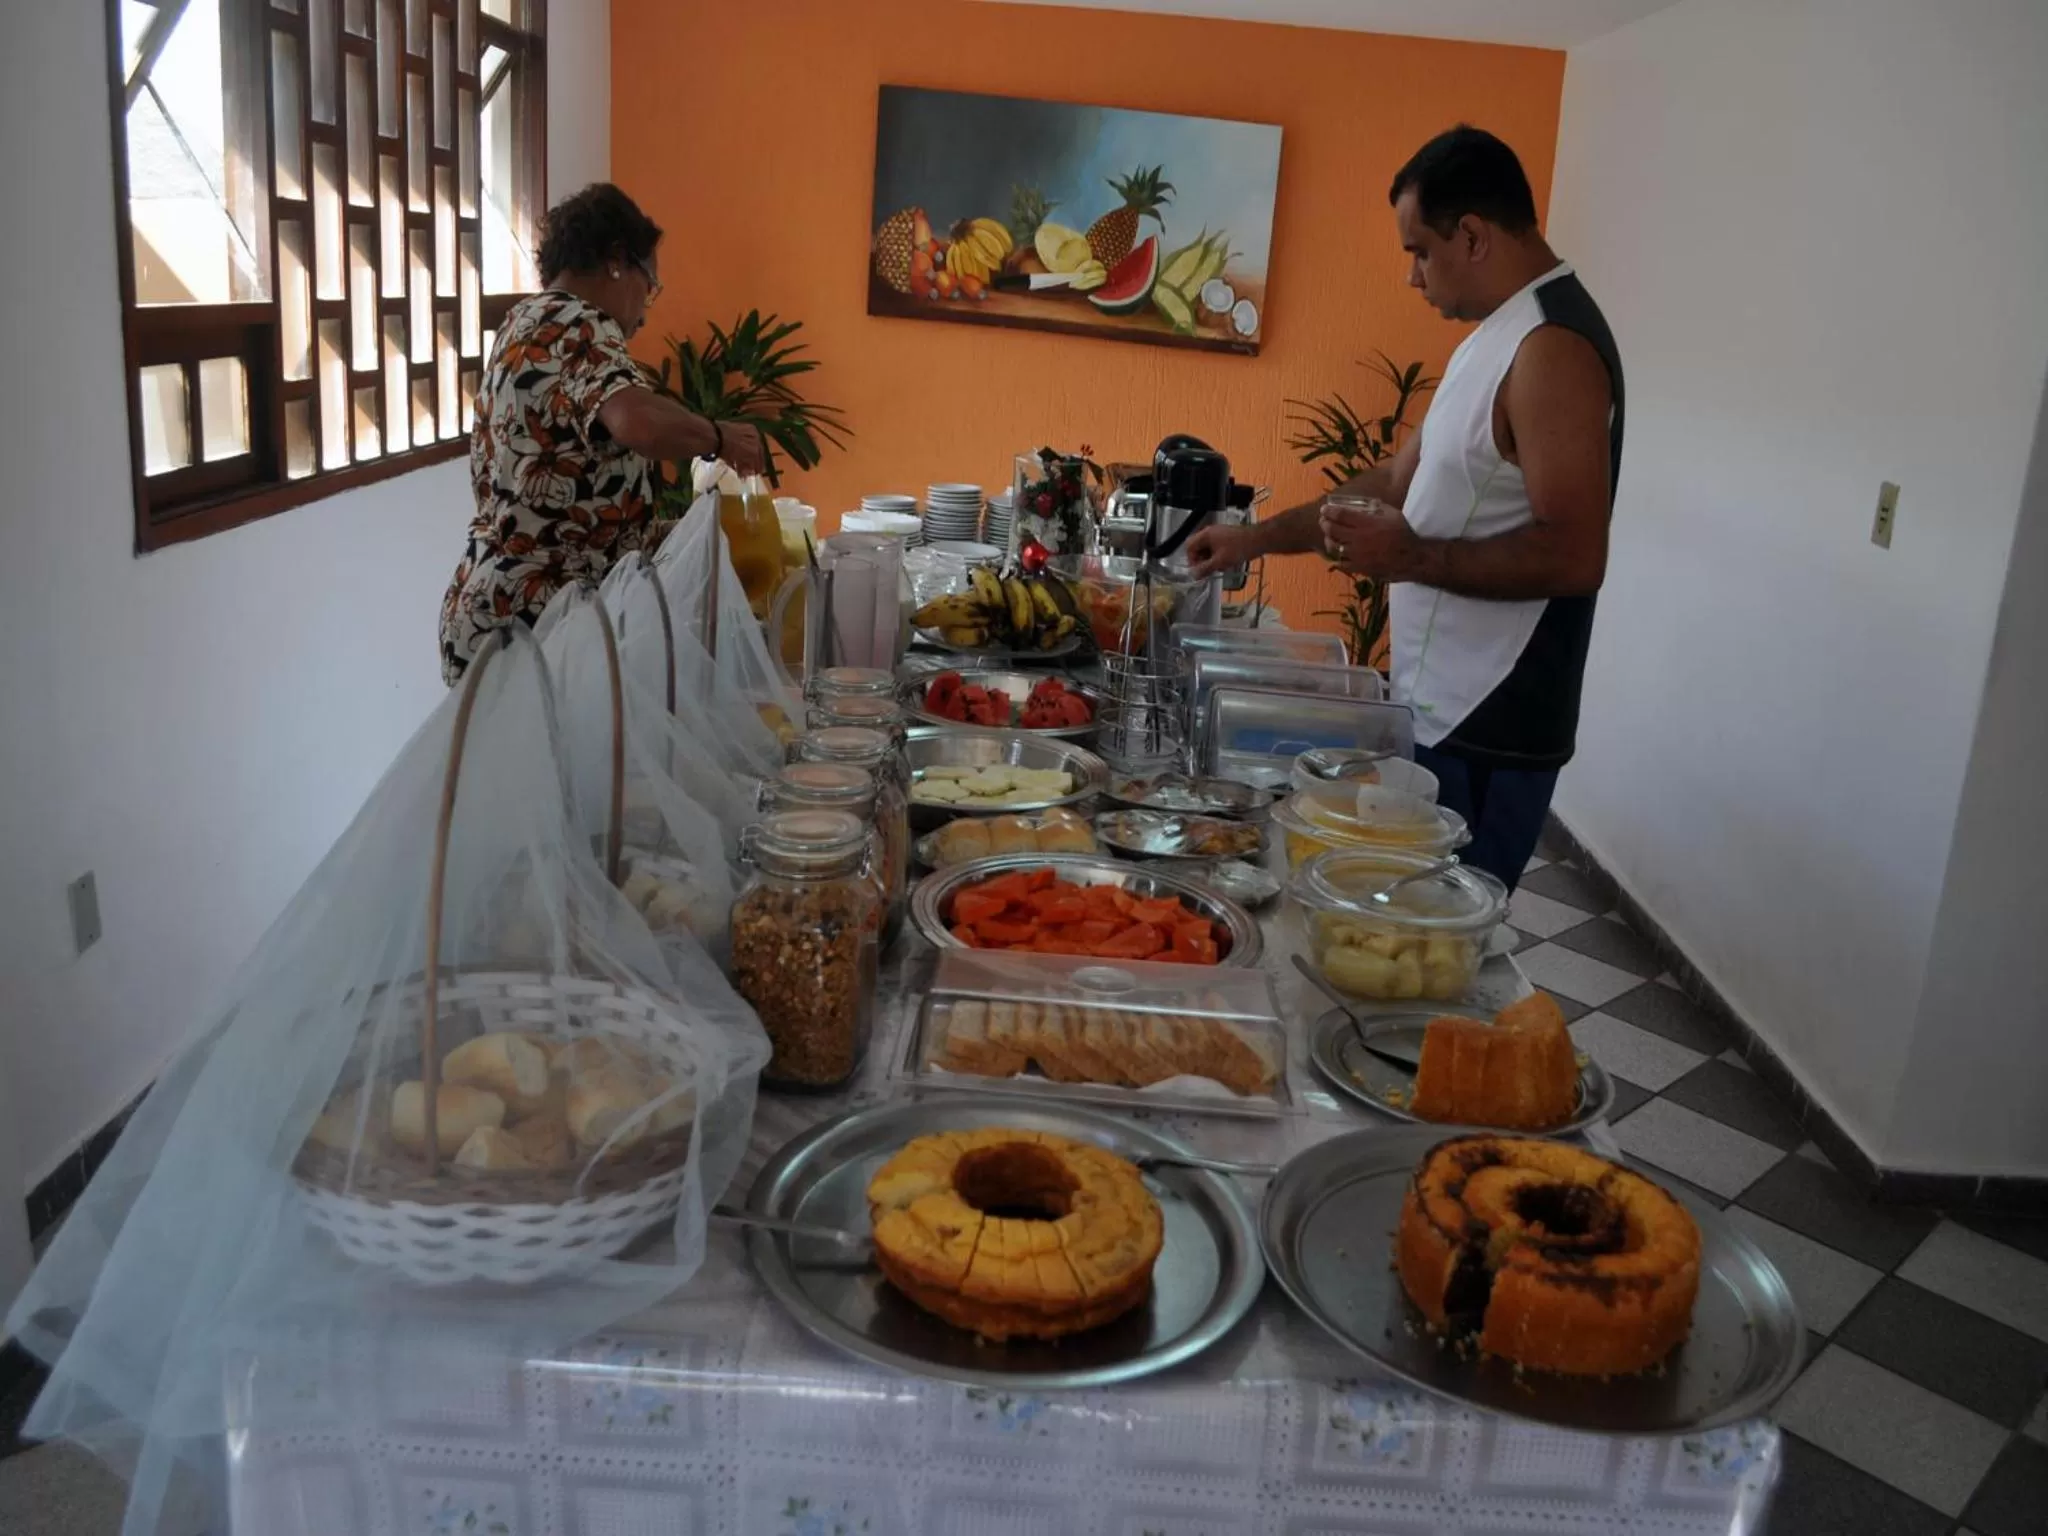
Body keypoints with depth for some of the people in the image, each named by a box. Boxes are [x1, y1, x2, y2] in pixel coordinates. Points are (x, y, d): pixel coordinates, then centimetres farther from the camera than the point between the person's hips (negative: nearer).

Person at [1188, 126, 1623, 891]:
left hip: (1486, 733, -9)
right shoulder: (1499, 335, 14)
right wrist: (1258, 537, 17)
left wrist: (1410, 557, -20)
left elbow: (1574, 555, -25)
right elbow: (1402, 480, 20)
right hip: (1444, 712, 9)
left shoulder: (1551, 347, -18)